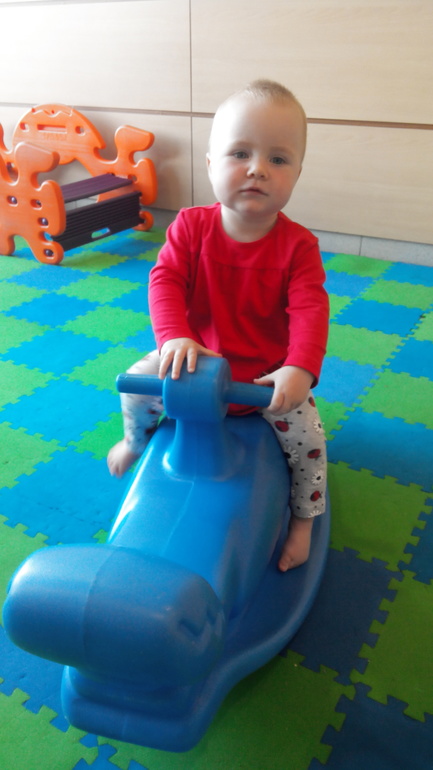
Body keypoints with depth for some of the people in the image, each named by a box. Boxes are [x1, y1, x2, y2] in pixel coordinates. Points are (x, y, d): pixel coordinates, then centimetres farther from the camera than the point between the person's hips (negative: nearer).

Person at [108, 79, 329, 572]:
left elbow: (310, 309, -24)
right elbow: (165, 279, -18)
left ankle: (303, 519, 16)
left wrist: (300, 369, -41)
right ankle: (138, 442, 34)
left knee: (307, 436, -14)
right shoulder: (191, 226, -11)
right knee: (137, 384, -4)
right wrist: (174, 336, -37)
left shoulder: (298, 245, -16)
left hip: (269, 370, -1)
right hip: (199, 356, 2)